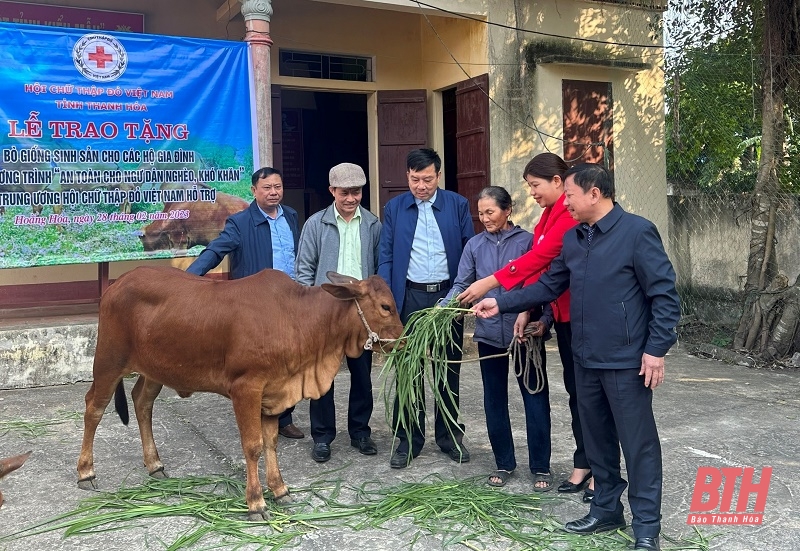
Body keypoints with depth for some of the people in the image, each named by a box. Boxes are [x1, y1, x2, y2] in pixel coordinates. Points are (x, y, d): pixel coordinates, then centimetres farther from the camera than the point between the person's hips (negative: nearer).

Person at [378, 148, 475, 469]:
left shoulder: (458, 205, 2)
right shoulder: (394, 208, 3)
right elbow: (386, 258, 2)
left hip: (449, 295, 0)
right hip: (410, 298, 0)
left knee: (449, 370, 10)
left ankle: (450, 435, 25)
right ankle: (408, 440, 17)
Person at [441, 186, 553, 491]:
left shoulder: (528, 241, -3)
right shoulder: (475, 245, 4)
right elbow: (461, 285, 1)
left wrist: (544, 320, -18)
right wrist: (442, 309, -17)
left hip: (527, 333, -3)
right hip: (490, 334, 3)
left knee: (536, 399, 3)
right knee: (494, 400, 12)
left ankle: (541, 467, 17)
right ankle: (504, 463, 27)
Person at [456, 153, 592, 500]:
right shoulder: (549, 214, 13)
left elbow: (541, 256, -25)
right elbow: (538, 262, 8)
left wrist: (490, 283, -26)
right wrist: (525, 308, -1)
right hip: (563, 312, 9)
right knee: (575, 389, 14)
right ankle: (582, 465, 24)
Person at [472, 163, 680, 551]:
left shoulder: (637, 232, -13)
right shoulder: (572, 238, 9)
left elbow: (664, 294, -13)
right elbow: (548, 286, 12)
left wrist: (656, 349, -16)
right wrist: (501, 304, 5)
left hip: (627, 361, -7)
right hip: (586, 360, 7)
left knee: (638, 444, 4)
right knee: (597, 440, 17)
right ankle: (606, 510, 33)